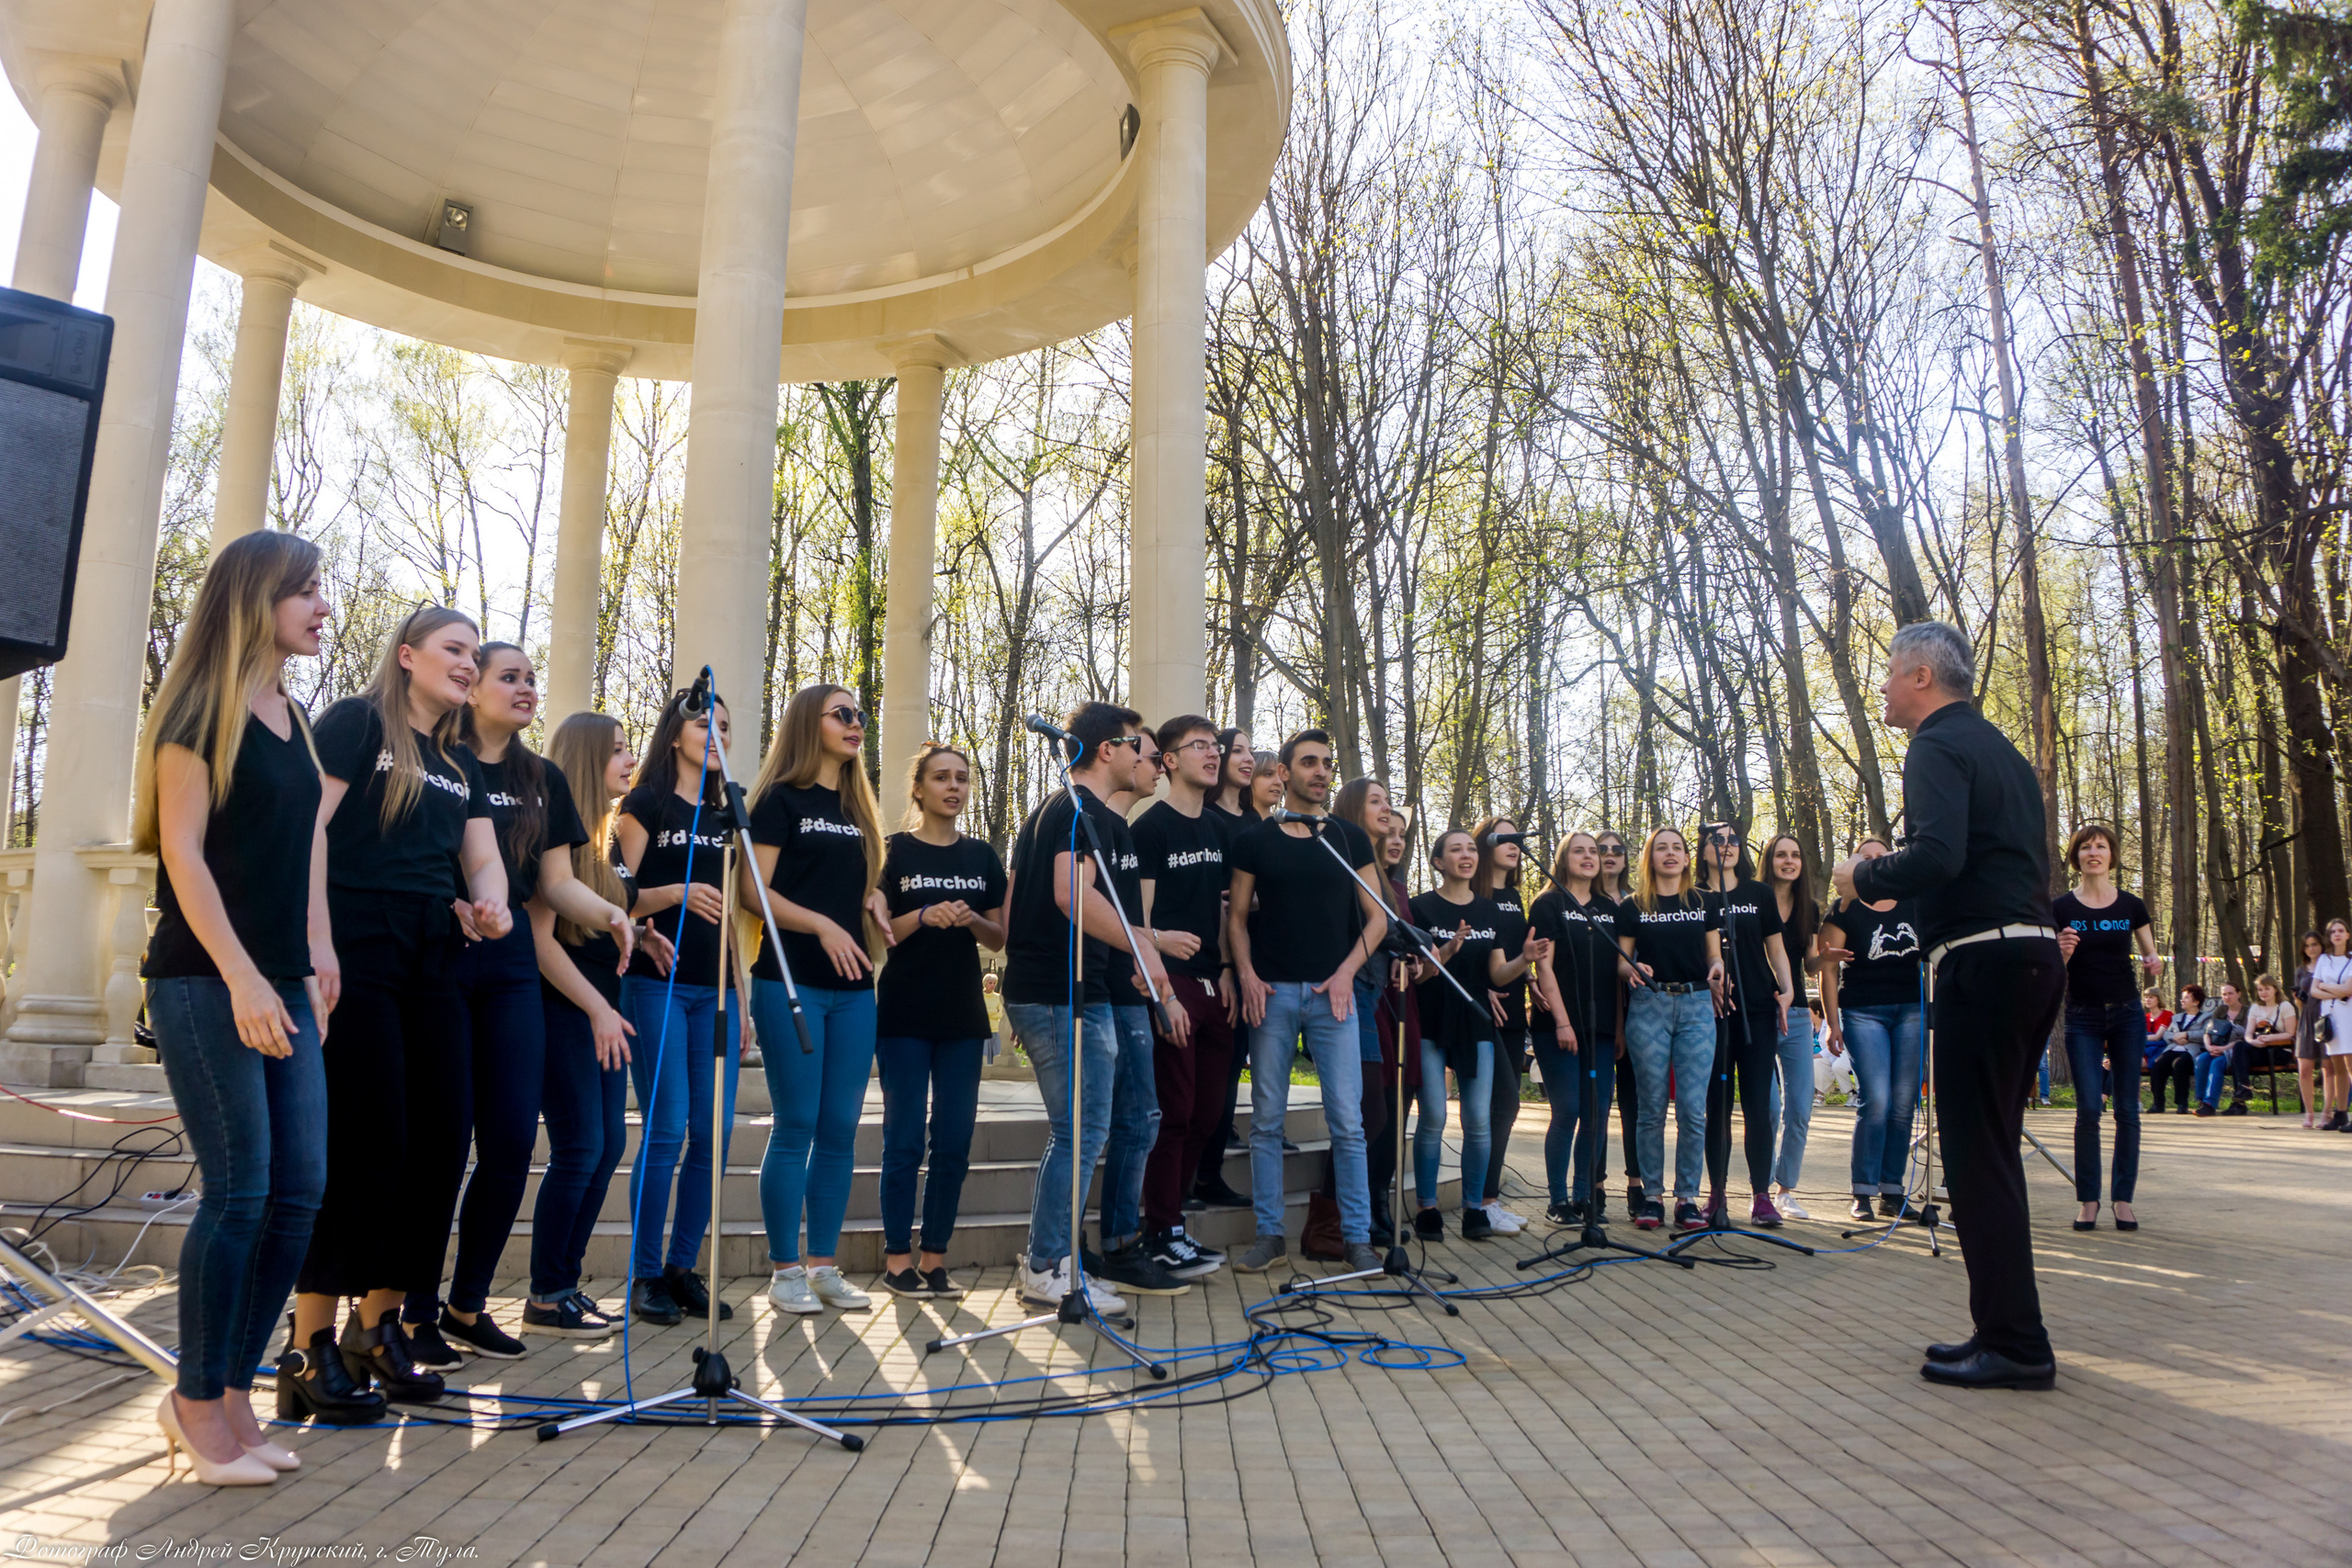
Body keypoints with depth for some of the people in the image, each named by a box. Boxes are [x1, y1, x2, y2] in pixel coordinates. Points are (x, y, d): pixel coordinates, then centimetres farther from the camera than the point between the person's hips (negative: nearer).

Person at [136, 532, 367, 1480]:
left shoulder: (294, 720, 16)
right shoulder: (201, 710, -6)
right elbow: (183, 851, -12)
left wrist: (315, 960, 11)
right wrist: (242, 979, -18)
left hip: (282, 984, 7)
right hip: (206, 984, -7)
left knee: (299, 1191, 4)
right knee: (240, 1190, -6)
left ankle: (232, 1393, 16)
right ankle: (196, 1405, 9)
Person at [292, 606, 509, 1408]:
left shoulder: (462, 763, 22)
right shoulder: (356, 723, 1)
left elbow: (483, 858, 14)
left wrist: (491, 905, -10)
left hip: (431, 964, 7)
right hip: (357, 953, -7)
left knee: (441, 1138, 4)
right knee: (366, 1140, -9)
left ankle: (378, 1323, 17)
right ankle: (312, 1343, 3)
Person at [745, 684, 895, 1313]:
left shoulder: (860, 806, 17)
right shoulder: (782, 800, -1)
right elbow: (752, 891, -8)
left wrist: (874, 899, 4)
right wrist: (820, 924, -19)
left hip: (853, 987, 6)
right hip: (791, 983, -6)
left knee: (841, 1129, 6)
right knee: (796, 1126, -3)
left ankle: (824, 1266, 15)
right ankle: (784, 1270, 8)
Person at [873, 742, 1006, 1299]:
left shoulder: (981, 855, 11)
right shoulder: (895, 851, 0)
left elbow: (999, 937, 11)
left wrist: (971, 920, -9)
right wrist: (925, 917, -19)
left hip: (963, 1017, 4)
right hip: (904, 1016, -4)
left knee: (954, 1141, 5)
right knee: (905, 1139, -1)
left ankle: (934, 1256, 15)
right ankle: (898, 1256, 10)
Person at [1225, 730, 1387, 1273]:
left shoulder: (1349, 838, 9)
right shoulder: (1253, 840, 7)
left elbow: (1376, 917, 9)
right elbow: (1237, 916, 9)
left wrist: (1346, 971, -4)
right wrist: (1246, 974, -6)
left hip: (1333, 992, 0)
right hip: (1272, 992, 0)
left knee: (1348, 1121, -2)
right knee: (1266, 1120, 4)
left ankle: (1357, 1237, 7)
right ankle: (1270, 1234, 14)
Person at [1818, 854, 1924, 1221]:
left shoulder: (1915, 905, 13)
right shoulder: (1844, 911, 3)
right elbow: (1828, 969, 0)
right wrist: (1832, 1023, -6)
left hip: (1913, 1009, 3)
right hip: (1863, 1012, -3)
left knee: (1904, 1105, 2)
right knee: (1876, 1101, -12)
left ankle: (1893, 1193, 9)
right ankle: (1863, 1193, -4)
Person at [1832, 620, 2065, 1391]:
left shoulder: (1939, 747, -9)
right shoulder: (2002, 750, 21)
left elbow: (1938, 857, -25)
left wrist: (1863, 877, -8)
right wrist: (1894, 873, 22)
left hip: (1982, 961, -10)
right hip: (2036, 955, 10)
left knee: (1975, 1153, -4)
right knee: (1994, 1150, 15)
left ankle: (2014, 1345, 0)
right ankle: (2005, 1330, 21)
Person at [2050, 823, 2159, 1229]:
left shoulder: (2131, 906, 4)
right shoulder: (2061, 908, -1)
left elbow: (2150, 954, 12)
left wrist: (2152, 964, -11)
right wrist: (2063, 951, -22)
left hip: (2126, 1015, 2)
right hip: (2082, 1018, -2)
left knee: (2128, 1109, 2)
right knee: (2088, 1109, -7)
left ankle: (2123, 1199, 9)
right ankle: (2088, 1200, 2)